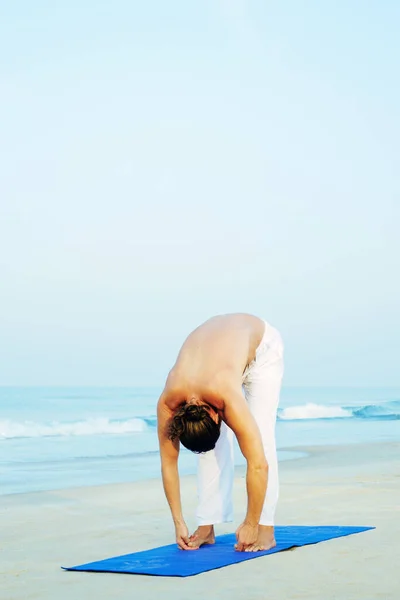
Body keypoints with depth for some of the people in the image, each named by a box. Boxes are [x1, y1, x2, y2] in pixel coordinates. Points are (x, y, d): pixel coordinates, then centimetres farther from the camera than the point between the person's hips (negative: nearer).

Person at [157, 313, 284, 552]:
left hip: (262, 345, -4)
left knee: (260, 436, -16)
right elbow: (168, 462, -17)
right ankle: (207, 527, -1)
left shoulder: (227, 398, -42)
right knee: (212, 445, -7)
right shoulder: (168, 402, -28)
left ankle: (266, 529, -11)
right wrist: (179, 523, -15)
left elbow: (258, 465, -40)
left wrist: (251, 525, -31)